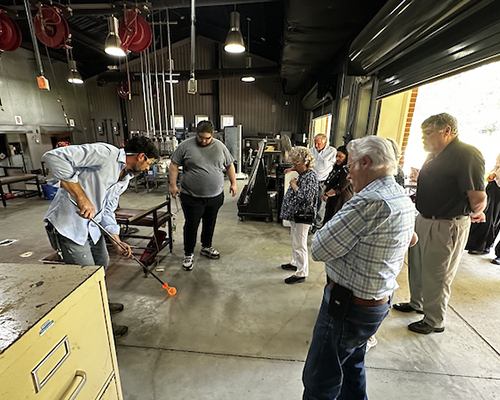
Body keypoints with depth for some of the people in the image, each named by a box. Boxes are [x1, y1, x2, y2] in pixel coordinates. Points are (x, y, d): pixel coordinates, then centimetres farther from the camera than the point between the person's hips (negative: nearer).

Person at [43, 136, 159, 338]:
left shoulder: (125, 179, 7)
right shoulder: (105, 153, -21)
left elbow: (107, 210, 12)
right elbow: (54, 157, -28)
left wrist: (117, 242, 6)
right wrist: (82, 197, -31)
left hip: (92, 225, 9)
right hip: (68, 225, -9)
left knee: (102, 263, 23)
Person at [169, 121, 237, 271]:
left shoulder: (220, 146, 3)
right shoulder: (185, 146, -5)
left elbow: (229, 165, 11)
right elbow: (174, 165, -2)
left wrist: (233, 183, 5)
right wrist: (173, 184, -8)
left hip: (215, 196, 3)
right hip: (191, 197, -3)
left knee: (210, 223, 17)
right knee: (191, 225, 5)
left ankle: (206, 247, 38)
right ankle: (189, 255, 22)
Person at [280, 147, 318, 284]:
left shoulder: (310, 176, -19)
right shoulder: (301, 174, 11)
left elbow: (305, 197, -29)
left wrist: (294, 185, -18)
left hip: (302, 216, -10)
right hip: (295, 214, 11)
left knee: (299, 244, -1)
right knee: (295, 241, 23)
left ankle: (301, 273, 12)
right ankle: (295, 263, 41)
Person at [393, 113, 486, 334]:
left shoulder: (467, 155, -19)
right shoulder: (435, 156, 10)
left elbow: (479, 197, -24)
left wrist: (474, 214, -6)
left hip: (446, 227, -9)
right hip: (423, 220, 9)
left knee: (436, 276, 6)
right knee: (417, 266, 21)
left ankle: (435, 321, 26)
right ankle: (417, 303, 43)